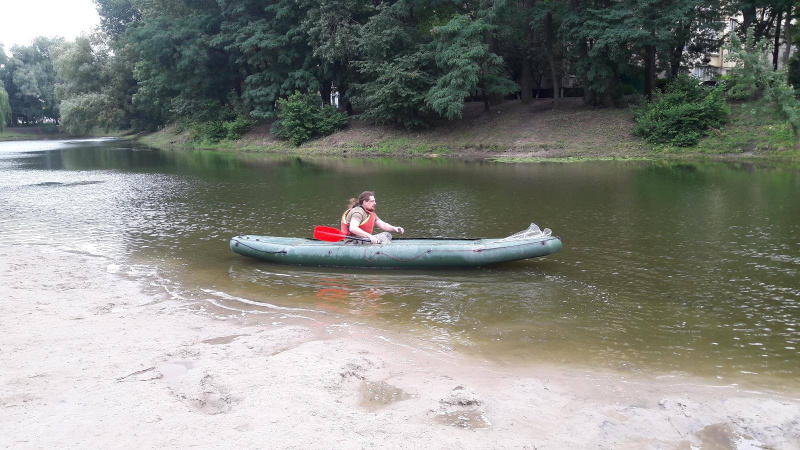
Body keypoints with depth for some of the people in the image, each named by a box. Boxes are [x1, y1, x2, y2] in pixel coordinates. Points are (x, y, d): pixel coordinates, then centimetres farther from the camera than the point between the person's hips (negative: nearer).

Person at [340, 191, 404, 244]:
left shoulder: (370, 213, 16)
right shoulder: (358, 211, -16)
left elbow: (382, 225, 17)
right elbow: (353, 228, -31)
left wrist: (394, 228, -4)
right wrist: (370, 236, -37)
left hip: (364, 239, 11)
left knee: (387, 234, 6)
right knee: (382, 237, -20)